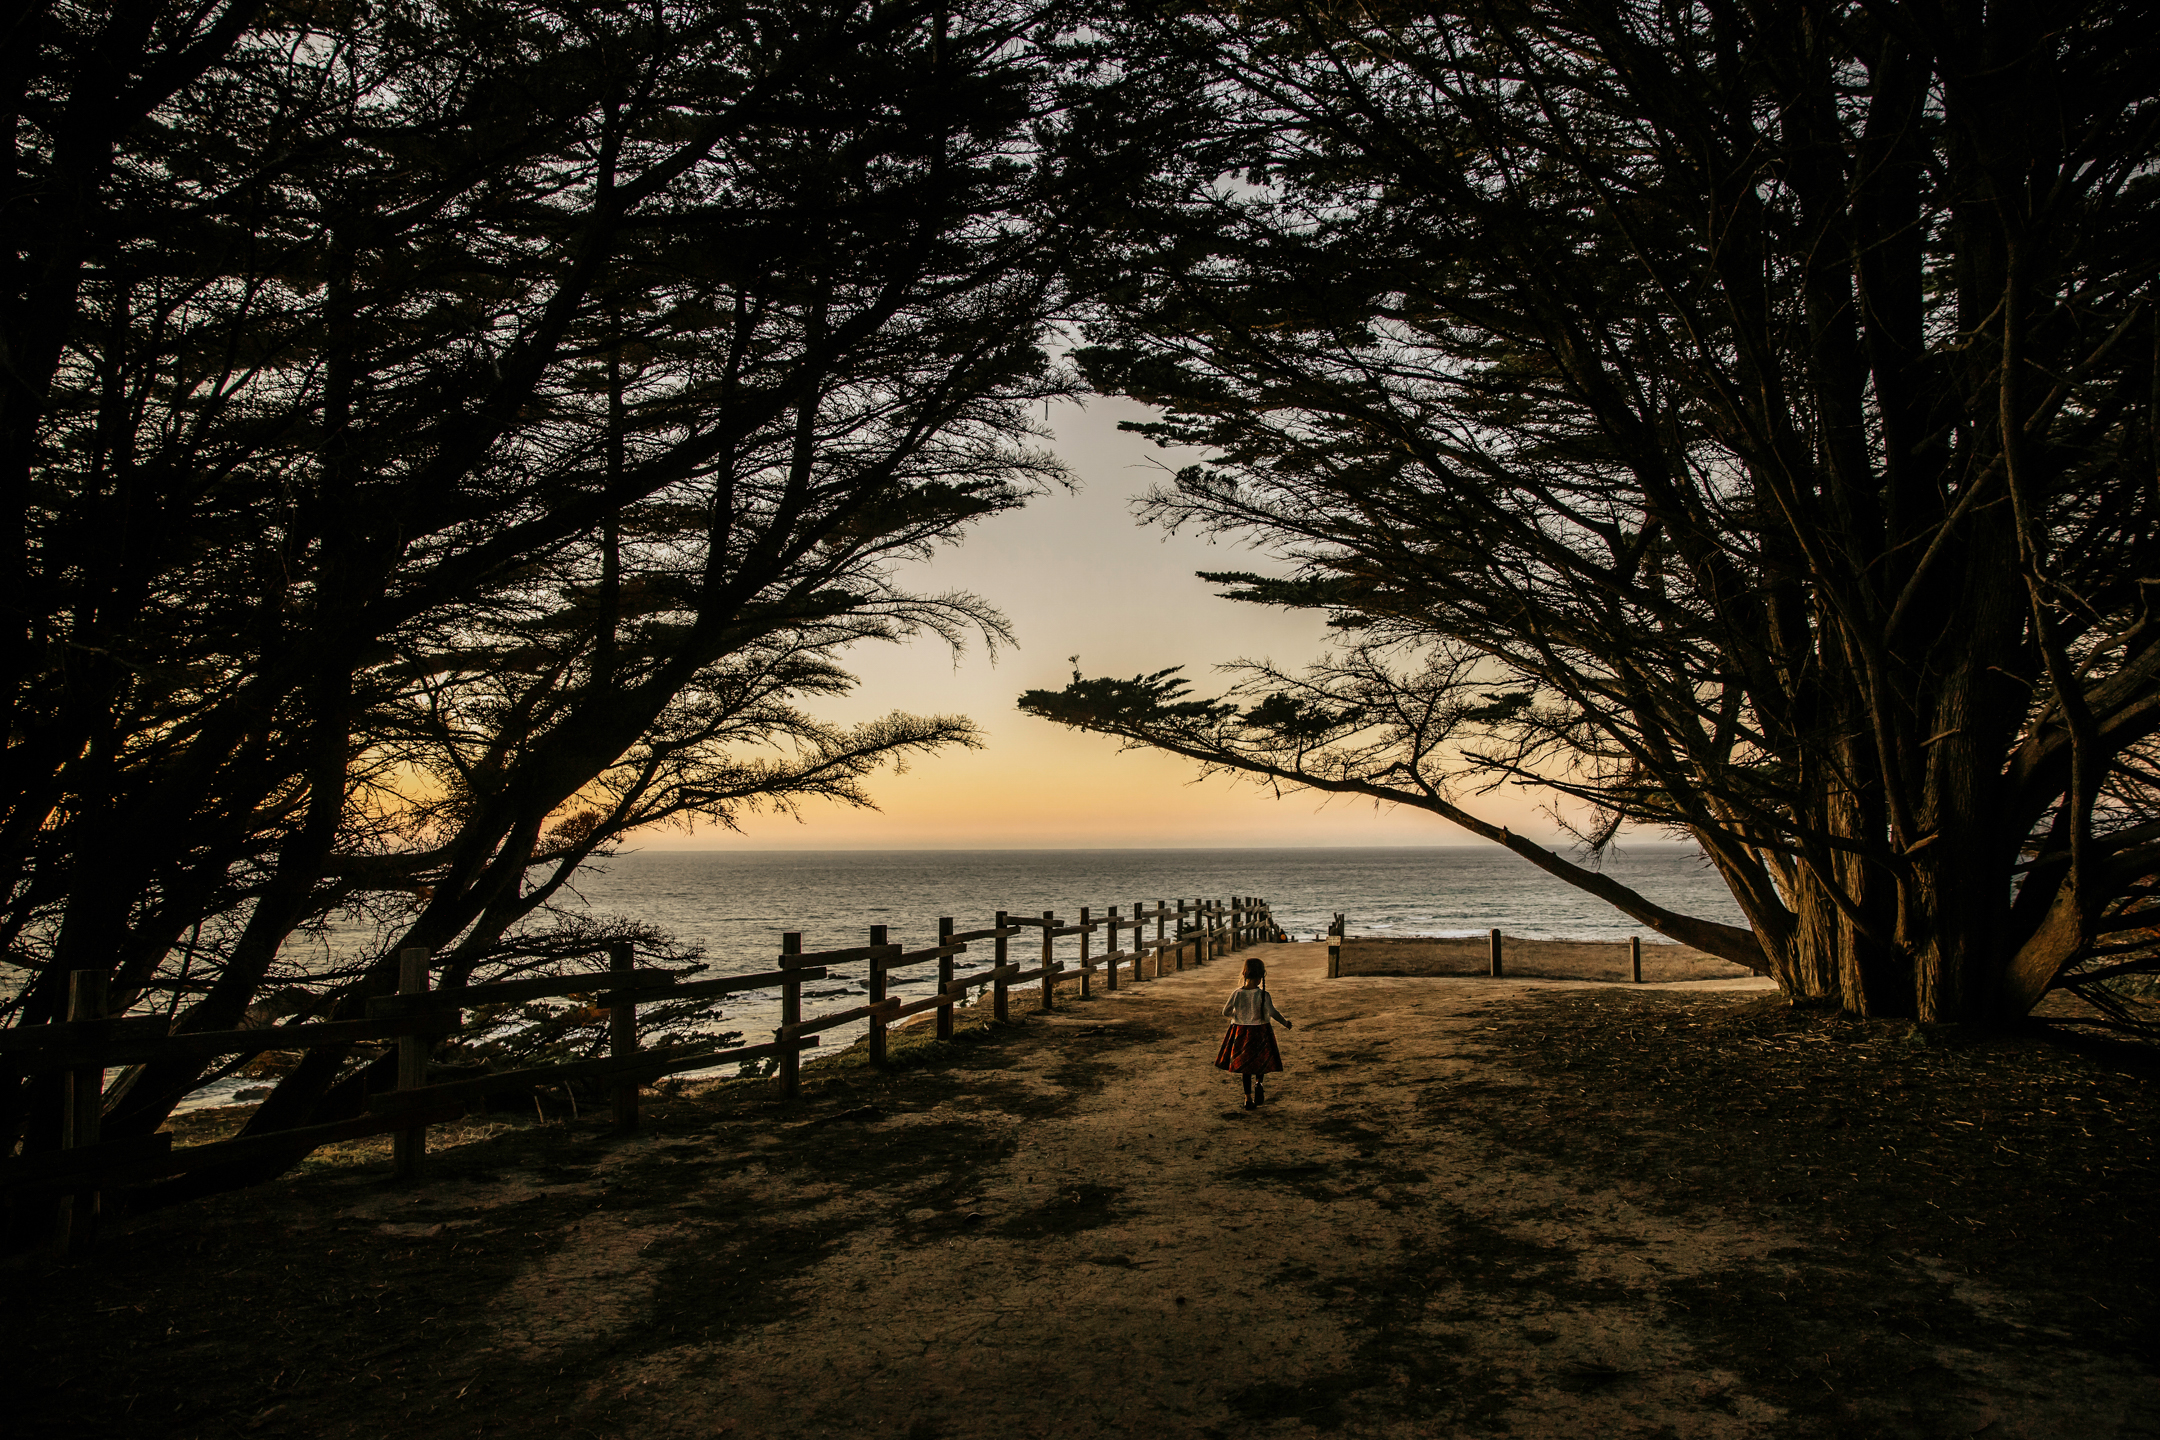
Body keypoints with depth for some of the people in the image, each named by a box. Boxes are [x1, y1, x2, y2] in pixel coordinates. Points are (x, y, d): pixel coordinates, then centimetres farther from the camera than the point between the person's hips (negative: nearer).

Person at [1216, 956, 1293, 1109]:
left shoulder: (1237, 993, -9)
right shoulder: (1263, 995, -16)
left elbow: (1225, 1011, -5)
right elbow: (1272, 1012, -22)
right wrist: (1286, 1022, -7)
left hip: (1240, 1032, 2)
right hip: (1259, 1032, -2)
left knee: (1245, 1067, 14)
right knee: (1261, 1060, 20)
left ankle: (1248, 1098, 14)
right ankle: (1259, 1082, -8)